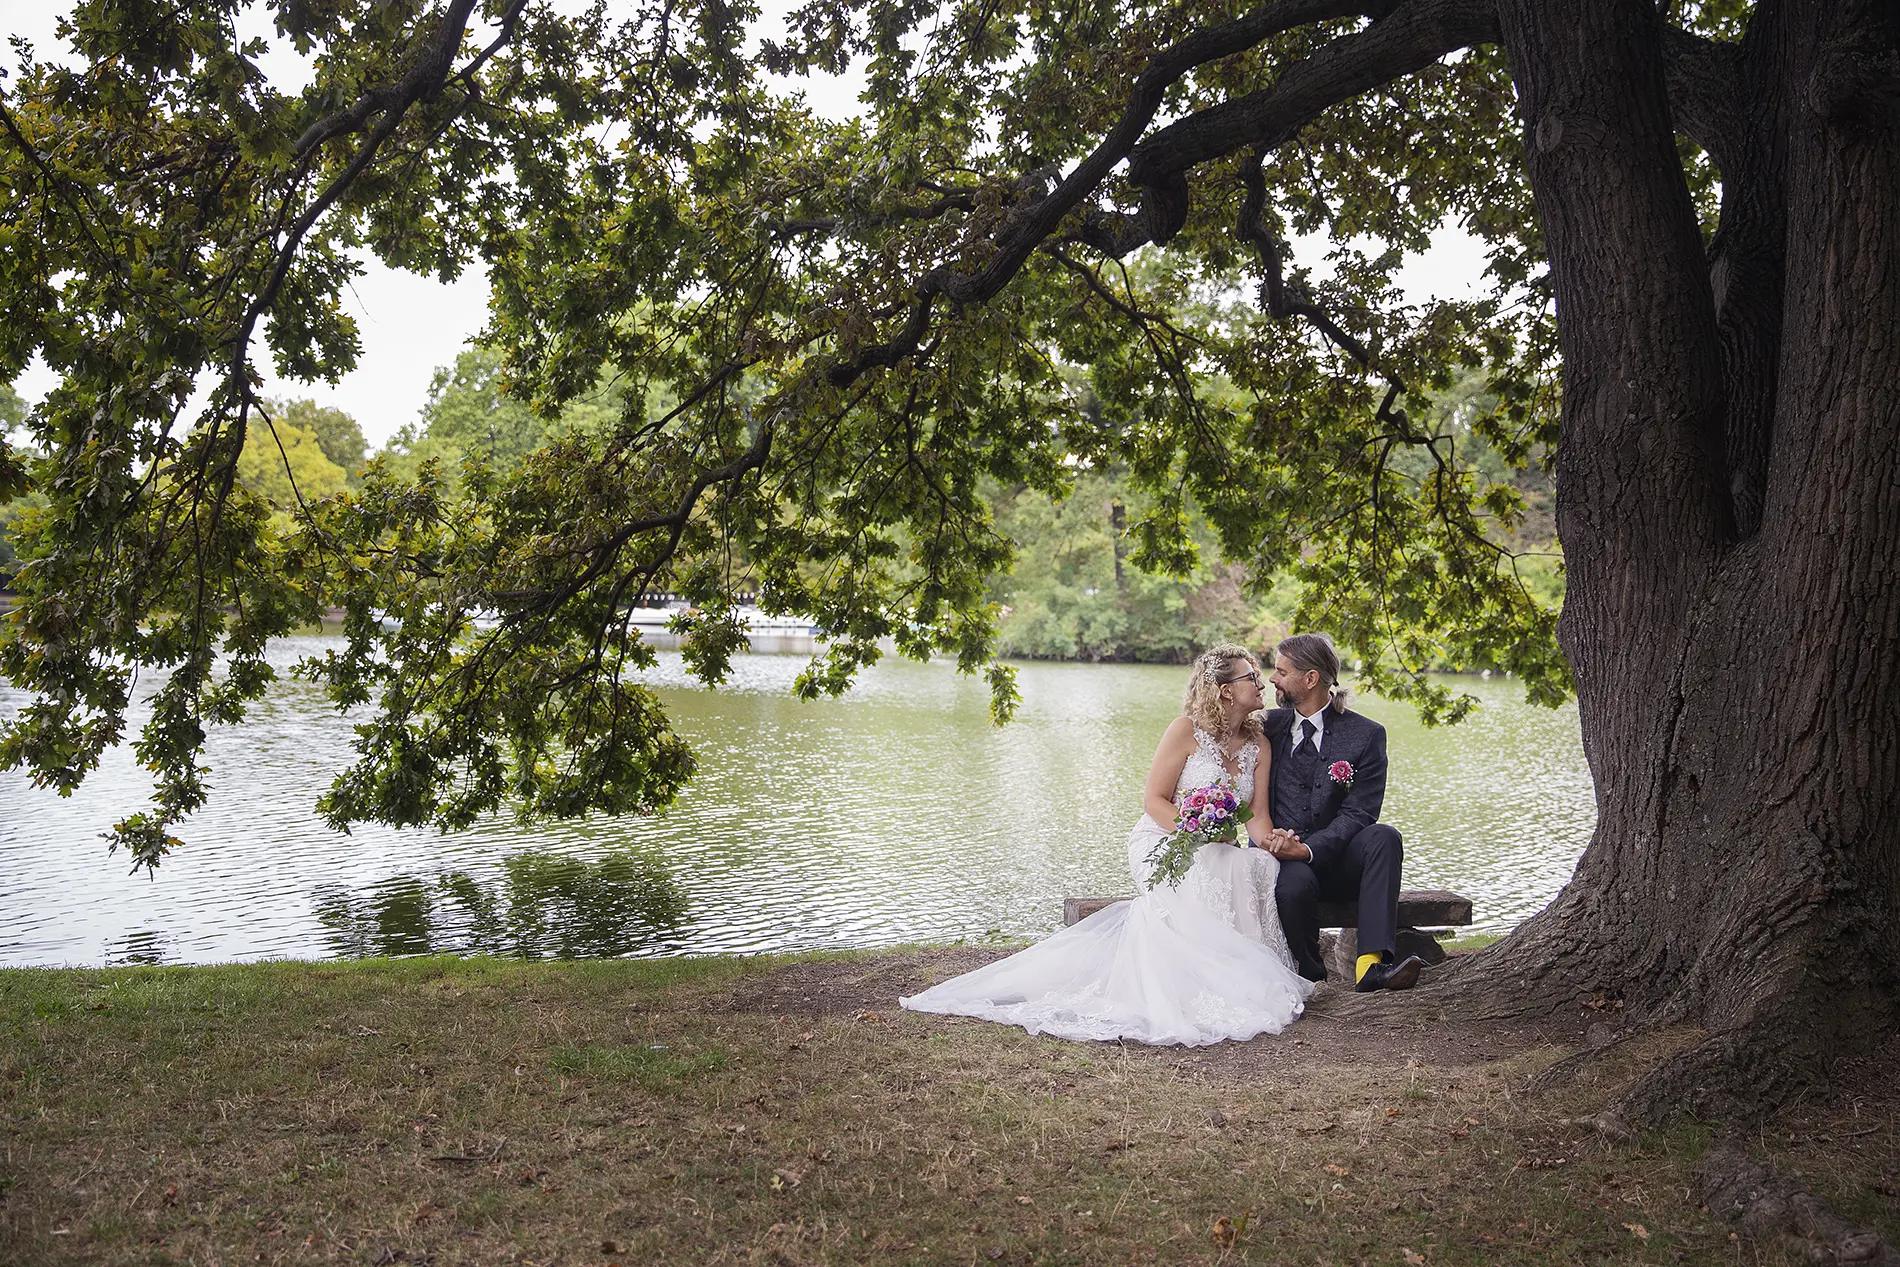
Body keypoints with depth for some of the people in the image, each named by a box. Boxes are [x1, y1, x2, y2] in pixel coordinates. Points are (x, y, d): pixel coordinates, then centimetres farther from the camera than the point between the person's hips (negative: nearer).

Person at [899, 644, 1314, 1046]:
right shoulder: (1186, 730, -8)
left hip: (1218, 852, 5)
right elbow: (1154, 799, -10)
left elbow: (1258, 812, 1)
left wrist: (1271, 839, -23)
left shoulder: (1258, 743, 8)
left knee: (1259, 864, -30)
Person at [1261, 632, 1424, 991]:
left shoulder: (1366, 735, -1)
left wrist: (1308, 849, -25)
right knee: (1295, 882, -34)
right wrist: (1272, 839, -13)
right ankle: (1311, 977, -11)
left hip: (1336, 860, 0)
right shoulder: (1271, 724, 10)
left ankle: (1371, 963, -40)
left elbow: (1357, 814, -9)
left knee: (1384, 837, -31)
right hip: (1285, 859, 0)